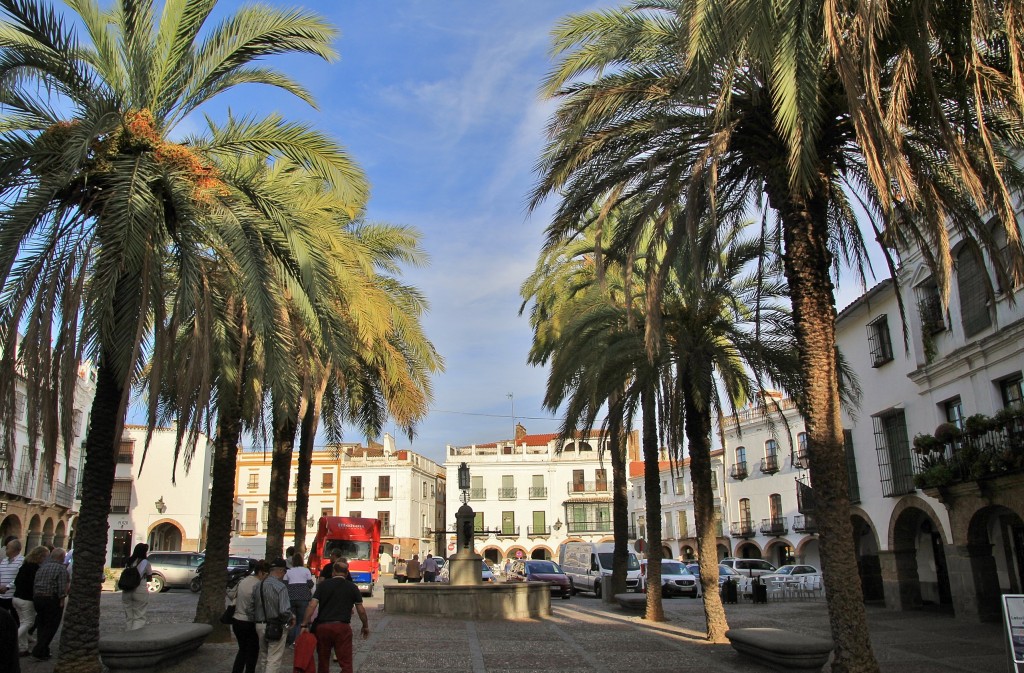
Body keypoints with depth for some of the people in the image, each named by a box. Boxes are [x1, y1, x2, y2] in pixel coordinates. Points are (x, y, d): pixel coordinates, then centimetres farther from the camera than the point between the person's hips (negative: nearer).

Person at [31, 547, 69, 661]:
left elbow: (34, 583, 14)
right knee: (50, 626, 1)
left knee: (41, 626, 16)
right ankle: (38, 652, -4)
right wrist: (61, 600, -12)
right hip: (52, 599, -7)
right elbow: (62, 587, -17)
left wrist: (35, 598, 21)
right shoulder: (61, 568, -11)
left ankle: (43, 651, 20)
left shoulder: (42, 567, 10)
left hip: (37, 597, 7)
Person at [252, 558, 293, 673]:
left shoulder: (257, 586, 3)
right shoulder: (280, 587, -18)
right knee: (274, 660, 2)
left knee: (265, 657, 23)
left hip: (259, 625, 7)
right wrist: (290, 619, -4)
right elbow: (285, 610, -23)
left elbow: (251, 607, 5)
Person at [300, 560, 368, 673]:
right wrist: (365, 626, 19)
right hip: (342, 627, -2)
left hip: (322, 626, 2)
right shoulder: (352, 587, 4)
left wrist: (304, 625, 1)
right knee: (346, 663, -1)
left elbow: (312, 606, -3)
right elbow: (361, 610, 6)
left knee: (323, 661, 18)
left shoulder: (323, 585, 6)